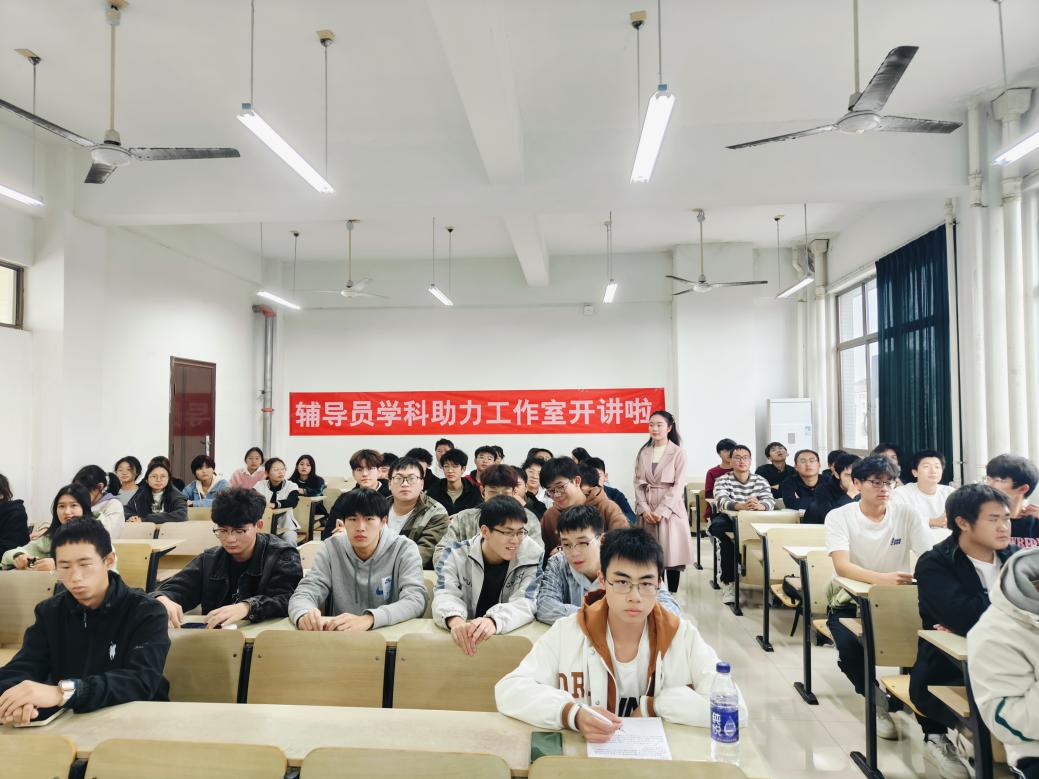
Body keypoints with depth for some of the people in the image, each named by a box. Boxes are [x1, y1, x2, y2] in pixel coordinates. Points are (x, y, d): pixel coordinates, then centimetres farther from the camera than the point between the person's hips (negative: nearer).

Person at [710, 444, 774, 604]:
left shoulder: (760, 481, 10)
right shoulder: (723, 480, 2)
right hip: (729, 522, -2)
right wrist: (741, 506, -42)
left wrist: (759, 505, -36)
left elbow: (770, 501, -9)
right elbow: (722, 501, -20)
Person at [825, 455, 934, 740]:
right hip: (850, 602, -2)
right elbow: (841, 566, -23)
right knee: (850, 645, -30)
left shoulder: (908, 516, -1)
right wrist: (881, 578, -43)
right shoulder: (839, 517, -9)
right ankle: (875, 702, -1)